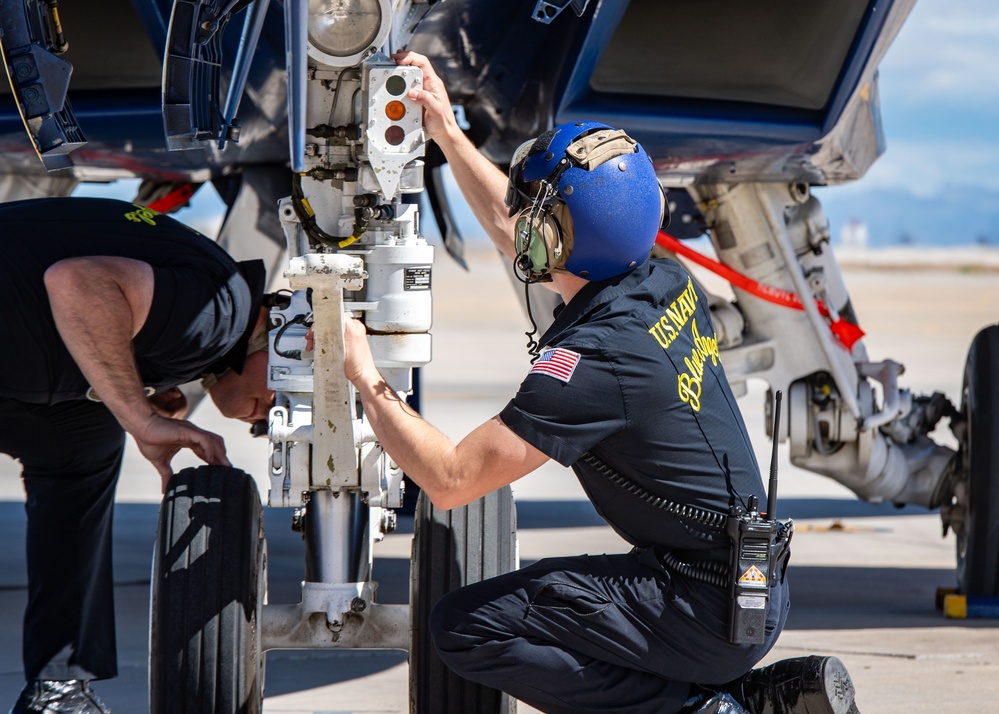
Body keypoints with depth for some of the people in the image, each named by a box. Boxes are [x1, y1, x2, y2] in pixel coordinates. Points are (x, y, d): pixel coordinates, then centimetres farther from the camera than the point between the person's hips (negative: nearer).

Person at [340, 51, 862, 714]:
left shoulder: (595, 360, -21)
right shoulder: (667, 282, 4)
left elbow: (450, 479, -17)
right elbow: (512, 231, 24)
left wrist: (365, 376, -6)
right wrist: (446, 130, 26)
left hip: (710, 610, -9)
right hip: (759, 588, 9)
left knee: (466, 626, -9)